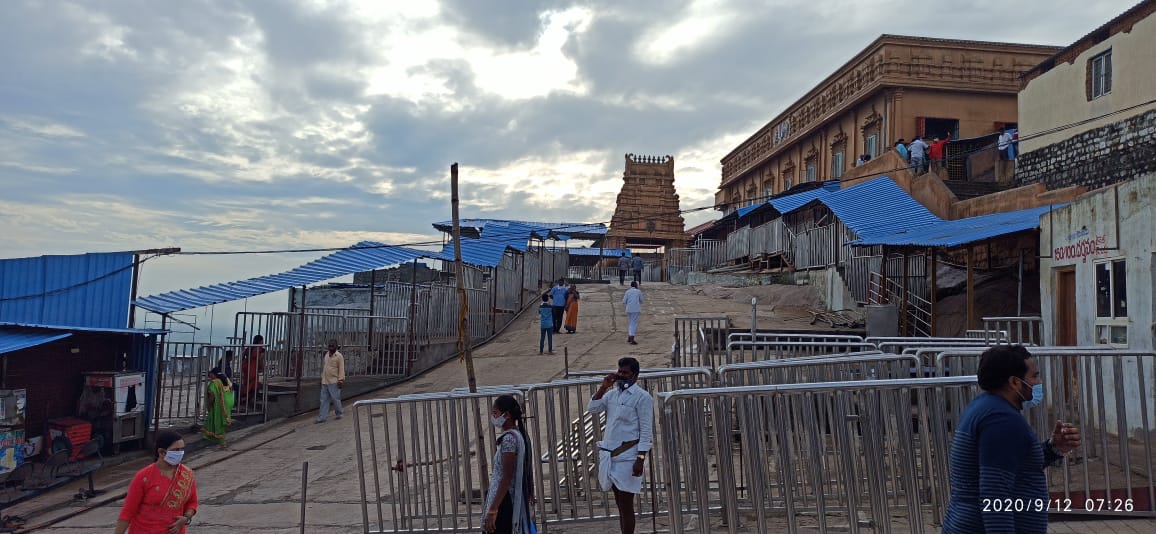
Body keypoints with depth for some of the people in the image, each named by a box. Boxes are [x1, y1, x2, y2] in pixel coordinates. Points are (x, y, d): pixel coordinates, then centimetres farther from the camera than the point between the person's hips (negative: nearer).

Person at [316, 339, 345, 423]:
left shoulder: (339, 356, -8)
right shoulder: (326, 354, 12)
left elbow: (341, 369, -11)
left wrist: (341, 380, -16)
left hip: (334, 382, -6)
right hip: (324, 382, 6)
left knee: (335, 399, 1)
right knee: (324, 400, 6)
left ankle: (339, 413, 20)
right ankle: (322, 417, 9)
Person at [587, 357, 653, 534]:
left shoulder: (642, 397, -8)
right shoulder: (612, 393, 12)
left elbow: (646, 431, -11)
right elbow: (592, 409, 6)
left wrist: (640, 459, -17)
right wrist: (603, 387, -3)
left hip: (627, 456, -6)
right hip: (610, 455, 6)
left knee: (626, 505, -3)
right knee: (621, 504, 14)